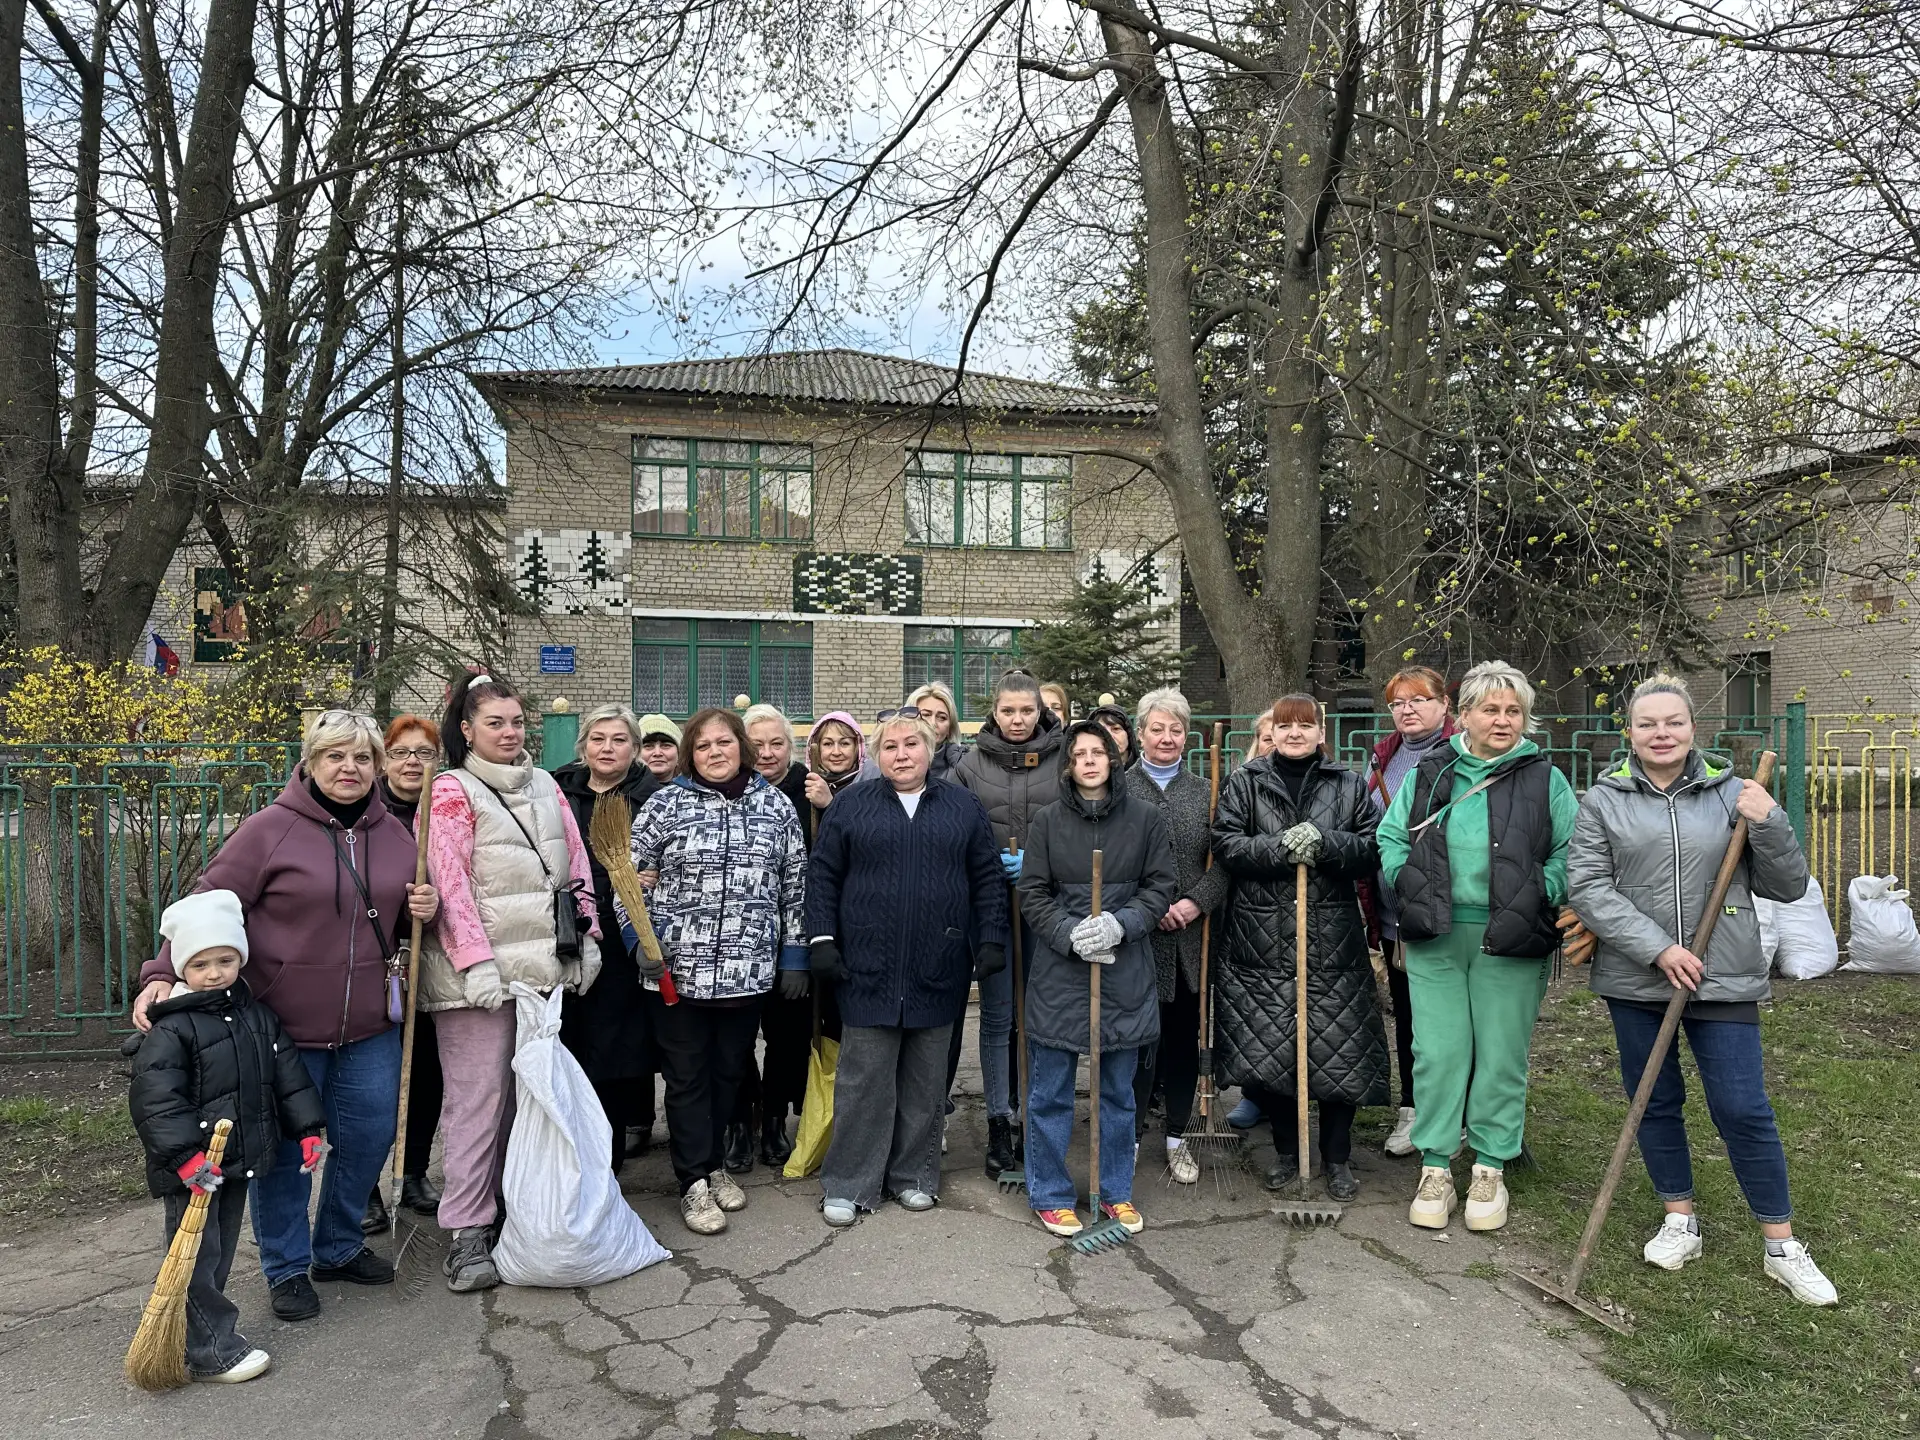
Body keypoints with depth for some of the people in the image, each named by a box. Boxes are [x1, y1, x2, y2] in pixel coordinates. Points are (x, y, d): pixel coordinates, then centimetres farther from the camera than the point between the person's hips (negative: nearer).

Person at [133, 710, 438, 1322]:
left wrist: (425, 906, -4)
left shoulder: (394, 834, 5)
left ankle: (338, 1247, 36)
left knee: (369, 1135, 13)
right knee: (285, 1145, 8)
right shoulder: (270, 829, -11)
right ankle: (287, 1267, 28)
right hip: (287, 1025, -4)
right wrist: (162, 974, -20)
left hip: (371, 1025, 5)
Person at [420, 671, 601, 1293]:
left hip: (542, 967, 6)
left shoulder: (545, 785, 14)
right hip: (478, 973, -5)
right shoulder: (452, 791, -4)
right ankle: (467, 1234, 8)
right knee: (479, 1097, -2)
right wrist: (476, 962, -17)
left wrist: (586, 938, 8)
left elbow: (576, 865, 15)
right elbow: (451, 884, -11)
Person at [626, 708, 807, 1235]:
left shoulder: (776, 806, 4)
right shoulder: (665, 805, -2)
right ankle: (694, 1182, 18)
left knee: (729, 1071, 15)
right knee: (687, 1075, 6)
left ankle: (714, 1164, 33)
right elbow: (630, 875, 2)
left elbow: (795, 886, 8)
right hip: (678, 968, -2)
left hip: (749, 969, 2)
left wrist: (794, 953, 7)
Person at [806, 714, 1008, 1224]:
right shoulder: (851, 806, 5)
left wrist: (991, 940, 3)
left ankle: (914, 1176, 25)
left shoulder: (962, 807, 9)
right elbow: (822, 875, 4)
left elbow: (988, 878, 9)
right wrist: (822, 939, -3)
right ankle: (849, 1184, 14)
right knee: (863, 1079, 2)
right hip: (867, 969, -2)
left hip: (938, 971, 2)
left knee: (926, 1081, 11)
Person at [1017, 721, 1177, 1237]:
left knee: (1118, 1091, 14)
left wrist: (1120, 924, -14)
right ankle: (1050, 1195, 22)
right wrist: (1071, 935, -15)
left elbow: (1162, 884, 2)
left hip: (1125, 970, 1)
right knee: (1051, 1091, 6)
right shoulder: (1047, 821, -1)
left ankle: (1116, 1192, 30)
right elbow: (1033, 893, 0)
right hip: (1060, 968, -1)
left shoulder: (1144, 818, 1)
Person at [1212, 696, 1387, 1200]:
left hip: (1332, 941, 0)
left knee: (1338, 1049, 3)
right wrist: (1278, 847, -17)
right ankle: (1287, 1151, 25)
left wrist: (1325, 843, -15)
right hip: (1262, 940, 0)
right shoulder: (1245, 783, 6)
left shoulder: (1349, 785, 8)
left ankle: (1338, 1157, 22)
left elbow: (1373, 850, 1)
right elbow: (1225, 844, -4)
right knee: (1266, 1048, 4)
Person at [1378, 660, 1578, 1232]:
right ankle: (1435, 1169, 16)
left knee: (1501, 1054, 7)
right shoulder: (1428, 775, 8)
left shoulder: (1545, 780, 5)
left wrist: (1537, 898, -11)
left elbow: (1570, 854, 2)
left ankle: (1490, 1170, 22)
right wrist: (1411, 886, -3)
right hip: (1435, 939, 1)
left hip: (1509, 943, -1)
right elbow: (1390, 837, 11)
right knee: (1438, 1051, 4)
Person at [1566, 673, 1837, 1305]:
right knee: (1655, 1104, 12)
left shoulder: (1731, 794, 2)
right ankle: (1680, 1221, 31)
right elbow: (1588, 887, -8)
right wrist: (1658, 949, -16)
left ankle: (1781, 1246, 18)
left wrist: (1768, 823, -12)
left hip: (1723, 979, 0)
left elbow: (1788, 887, 5)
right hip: (1636, 980, 1)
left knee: (1743, 1110, 1)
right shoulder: (1604, 800, -1)